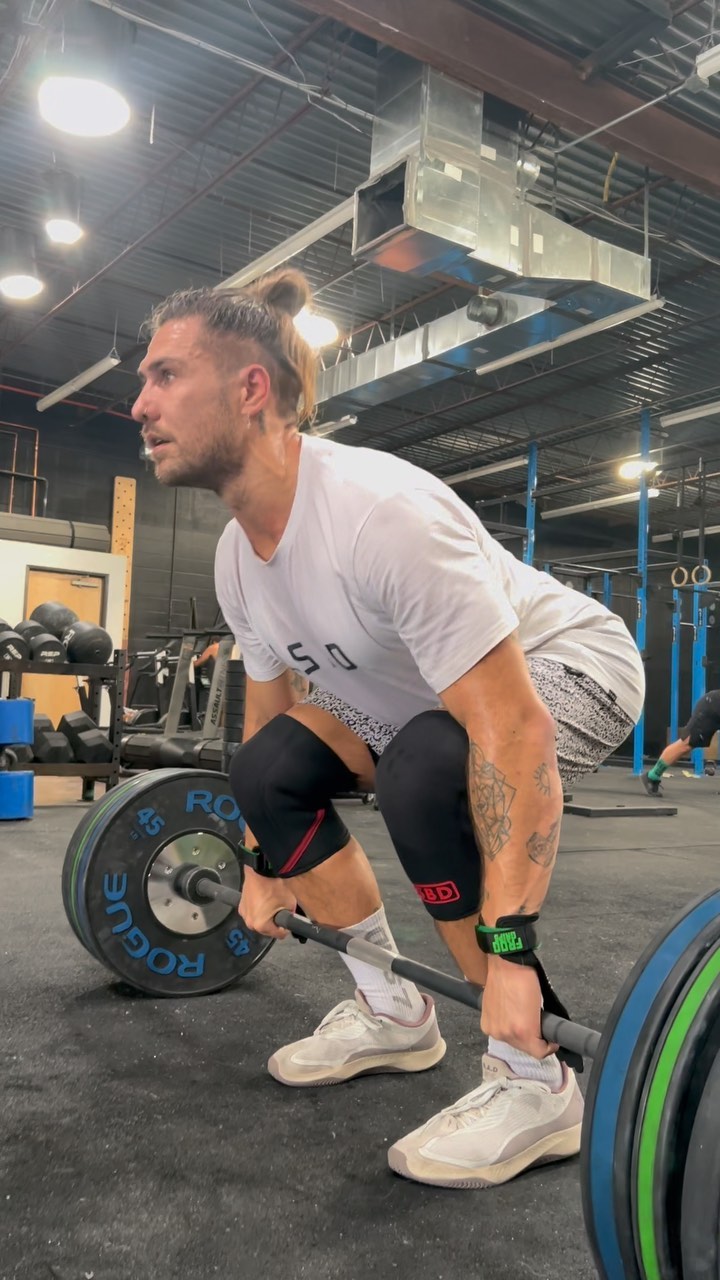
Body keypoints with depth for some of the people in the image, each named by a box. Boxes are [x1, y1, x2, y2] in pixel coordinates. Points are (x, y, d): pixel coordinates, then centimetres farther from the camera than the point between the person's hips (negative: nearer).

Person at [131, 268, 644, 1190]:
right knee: (264, 769, -5)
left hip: (572, 667, -8)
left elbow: (515, 731, -39)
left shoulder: (379, 514, -36)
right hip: (436, 691, 8)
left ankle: (533, 1084, -16)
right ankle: (392, 1012, 10)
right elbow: (270, 709, 8)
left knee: (421, 773, -36)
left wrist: (509, 950, -38)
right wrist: (261, 862, 13)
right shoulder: (237, 558, -7)